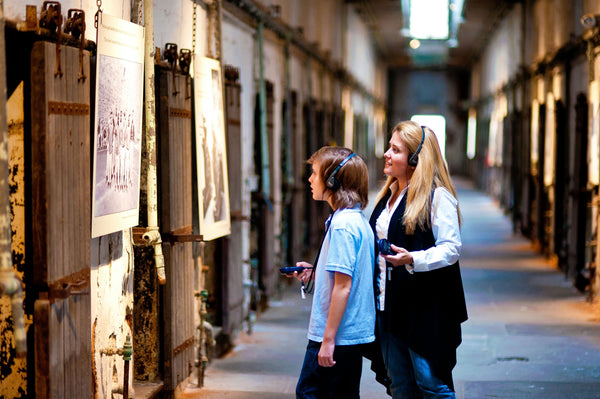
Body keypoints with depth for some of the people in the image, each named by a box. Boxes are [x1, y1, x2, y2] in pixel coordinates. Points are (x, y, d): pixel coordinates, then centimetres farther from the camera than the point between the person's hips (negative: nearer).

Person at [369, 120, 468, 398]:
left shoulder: (438, 197, -11)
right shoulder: (388, 195, 15)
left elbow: (451, 249, -16)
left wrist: (412, 259, -28)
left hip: (425, 308, -8)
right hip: (389, 305, 8)